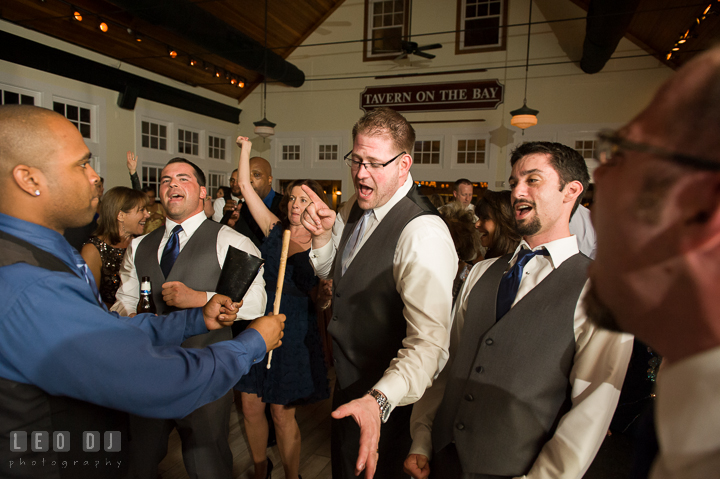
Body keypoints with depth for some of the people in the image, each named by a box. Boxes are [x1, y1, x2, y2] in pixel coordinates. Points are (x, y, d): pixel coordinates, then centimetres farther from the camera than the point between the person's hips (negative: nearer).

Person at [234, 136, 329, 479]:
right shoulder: (274, 229, 2)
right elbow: (245, 187, 1)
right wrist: (245, 149, 2)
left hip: (293, 332, -3)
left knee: (282, 414, 6)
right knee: (250, 406, 12)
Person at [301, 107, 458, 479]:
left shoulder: (423, 233, -31)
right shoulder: (356, 208, -3)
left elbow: (429, 341, -37)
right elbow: (329, 272, 10)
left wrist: (379, 400, -52)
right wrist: (323, 235, -10)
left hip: (387, 397, -8)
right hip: (348, 384, 8)